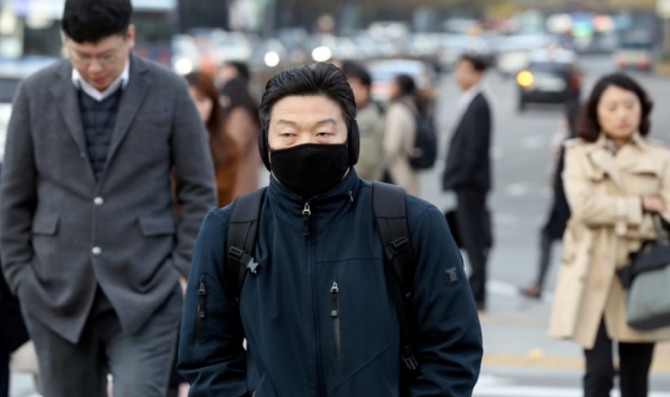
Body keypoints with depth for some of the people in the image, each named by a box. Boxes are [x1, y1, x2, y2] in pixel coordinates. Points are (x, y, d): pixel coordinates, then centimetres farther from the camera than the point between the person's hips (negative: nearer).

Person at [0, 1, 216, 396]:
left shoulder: (169, 92, -2)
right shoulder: (37, 93, 2)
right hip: (58, 290, 2)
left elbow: (198, 190, 3)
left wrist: (187, 271, -2)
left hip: (145, 293, -2)